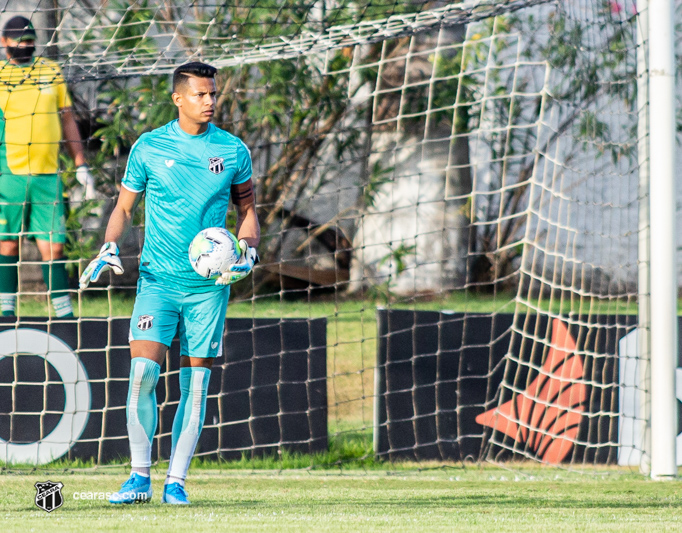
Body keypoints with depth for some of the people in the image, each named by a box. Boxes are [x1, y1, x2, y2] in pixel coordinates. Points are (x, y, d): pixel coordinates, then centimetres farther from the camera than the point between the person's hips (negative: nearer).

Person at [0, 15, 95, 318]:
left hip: (47, 176, 2)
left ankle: (64, 312, 3)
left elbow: (67, 120, 18)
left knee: (53, 247, -1)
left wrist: (80, 166, 13)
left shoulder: (51, 72, 13)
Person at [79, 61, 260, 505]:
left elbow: (247, 210, 14)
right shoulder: (149, 147, 2)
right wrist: (110, 247, -6)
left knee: (195, 382, 0)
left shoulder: (233, 151, 3)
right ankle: (140, 476, -3)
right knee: (143, 370, -14)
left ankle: (176, 481, 8)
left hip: (209, 284, 1)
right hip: (158, 278, -1)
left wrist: (247, 251, -4)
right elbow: (125, 206, 11)